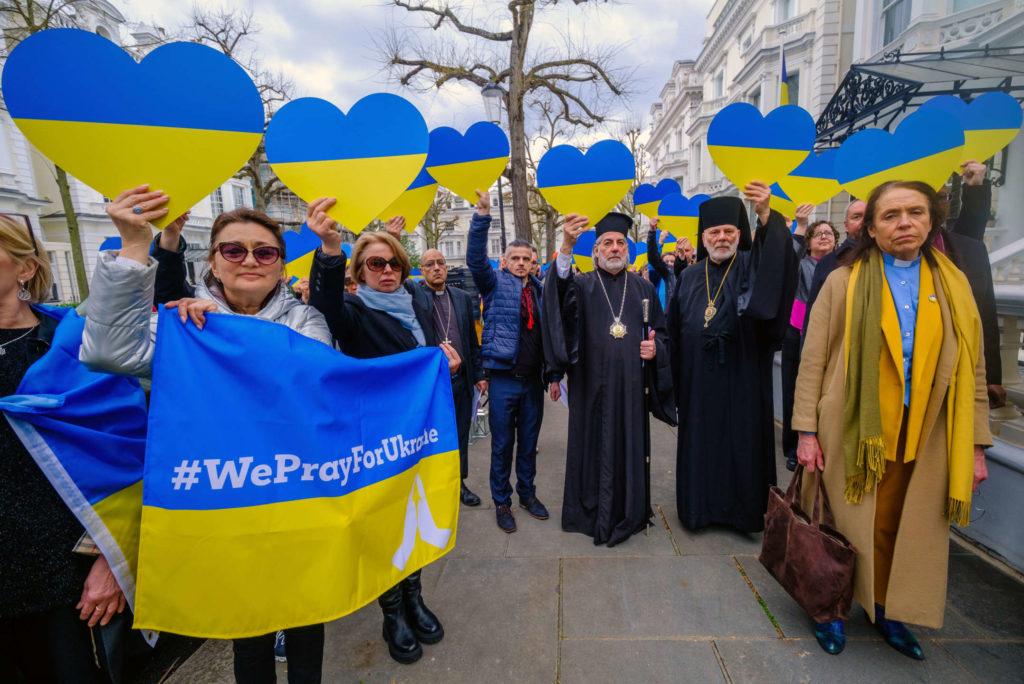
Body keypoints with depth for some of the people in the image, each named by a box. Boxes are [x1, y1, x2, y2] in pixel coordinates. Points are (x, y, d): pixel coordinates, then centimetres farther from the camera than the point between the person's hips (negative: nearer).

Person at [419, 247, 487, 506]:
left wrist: (478, 374, 8)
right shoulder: (413, 295, -1)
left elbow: (472, 339, 11)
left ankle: (458, 482, 34)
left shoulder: (462, 297, 9)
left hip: (460, 379, 4)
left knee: (460, 434, 15)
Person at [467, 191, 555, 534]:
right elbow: (476, 258, -17)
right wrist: (482, 215, -27)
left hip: (533, 378, 4)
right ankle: (501, 502, 23)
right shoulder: (496, 283, 1)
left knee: (529, 442, 16)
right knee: (502, 444, 7)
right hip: (504, 377, -3)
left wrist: (553, 374, 9)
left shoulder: (539, 290, 11)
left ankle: (527, 493, 34)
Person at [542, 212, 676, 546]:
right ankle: (591, 514, 24)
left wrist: (656, 348, -6)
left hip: (631, 384, 2)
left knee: (630, 446, 9)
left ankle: (629, 513, 28)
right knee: (594, 447, 6)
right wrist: (566, 248, -36)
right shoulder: (582, 284, 3)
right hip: (593, 385, -2)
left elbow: (661, 331, 17)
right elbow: (559, 291, -21)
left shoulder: (644, 288, 11)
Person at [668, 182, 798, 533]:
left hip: (741, 382, -2)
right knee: (701, 443, 10)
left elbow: (779, 264, -25)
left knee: (742, 443, 6)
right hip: (699, 382, 3)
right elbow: (675, 331, 9)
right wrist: (677, 379, 7)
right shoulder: (690, 276, 8)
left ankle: (744, 508, 24)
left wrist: (766, 216, -41)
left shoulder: (751, 267, 0)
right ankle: (701, 505, 27)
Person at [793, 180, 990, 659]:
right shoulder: (844, 282, -3)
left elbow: (972, 369, 8)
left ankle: (886, 609, 33)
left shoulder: (953, 285, 7)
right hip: (854, 433, -3)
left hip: (923, 437, 3)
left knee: (904, 529, 11)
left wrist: (976, 443, 4)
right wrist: (807, 431, -9)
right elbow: (813, 361, -5)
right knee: (846, 524, 6)